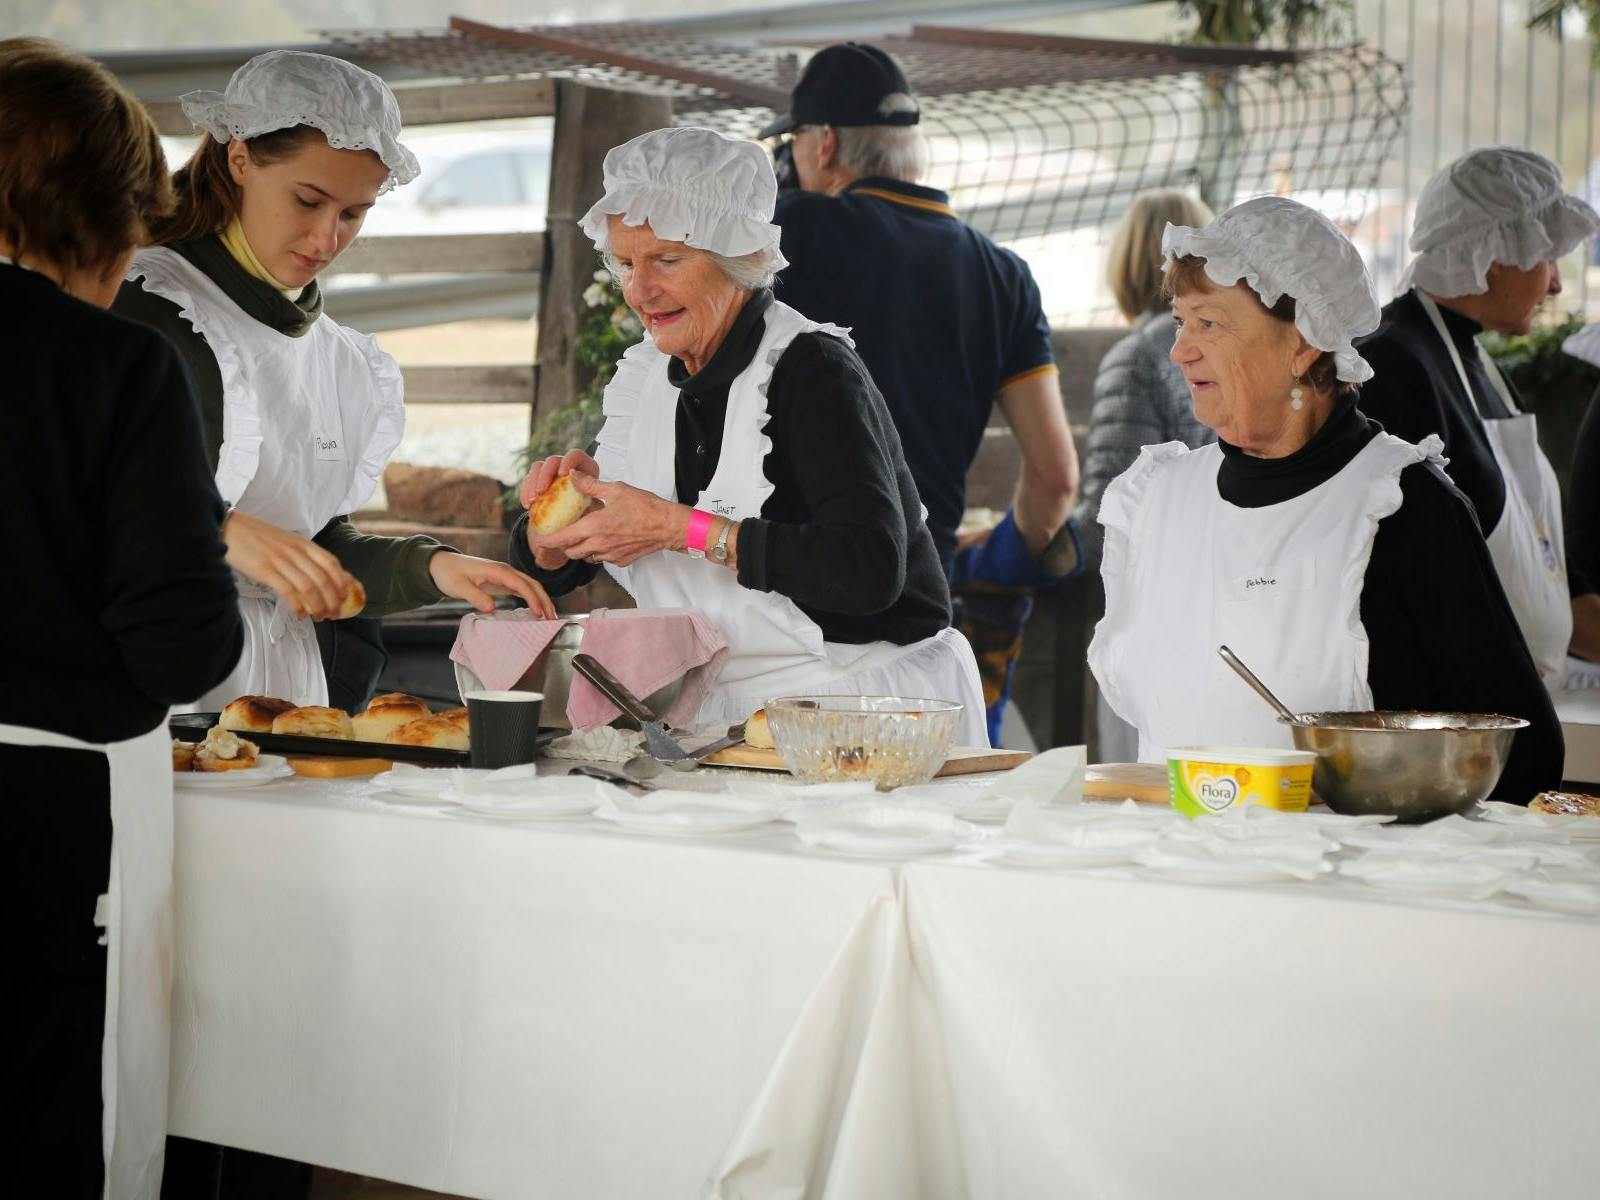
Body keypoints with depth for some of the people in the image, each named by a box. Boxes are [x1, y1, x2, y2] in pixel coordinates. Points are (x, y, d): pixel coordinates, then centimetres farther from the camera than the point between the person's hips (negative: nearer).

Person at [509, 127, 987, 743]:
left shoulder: (813, 370, -11)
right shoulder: (642, 380, 10)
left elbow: (871, 570, -25)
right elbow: (552, 569, 15)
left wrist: (679, 527, -21)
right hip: (727, 716, 7)